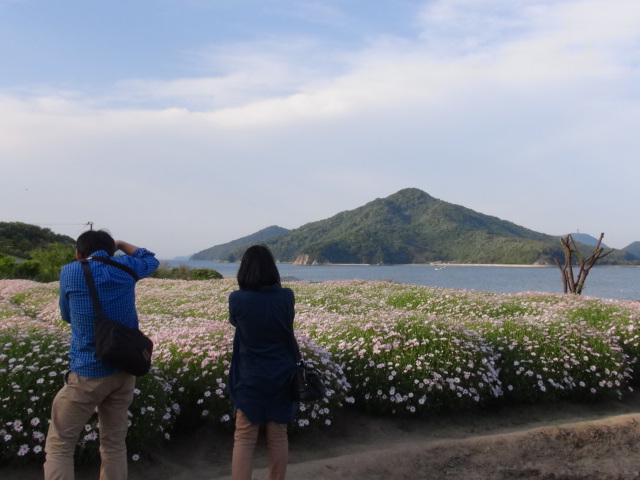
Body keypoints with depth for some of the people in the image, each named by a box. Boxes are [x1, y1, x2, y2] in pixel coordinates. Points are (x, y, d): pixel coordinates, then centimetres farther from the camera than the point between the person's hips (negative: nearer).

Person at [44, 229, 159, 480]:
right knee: (114, 443, 13)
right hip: (124, 369, 4)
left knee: (59, 445, 6)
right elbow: (151, 260, 26)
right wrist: (120, 244, 30)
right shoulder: (124, 267, 3)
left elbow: (68, 316, 12)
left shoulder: (70, 272, -4)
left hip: (88, 372, -4)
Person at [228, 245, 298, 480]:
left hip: (251, 379, -2)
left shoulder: (237, 299, -15)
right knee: (278, 436, 12)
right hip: (281, 377, 2)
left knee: (244, 439, 5)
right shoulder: (287, 296, -9)